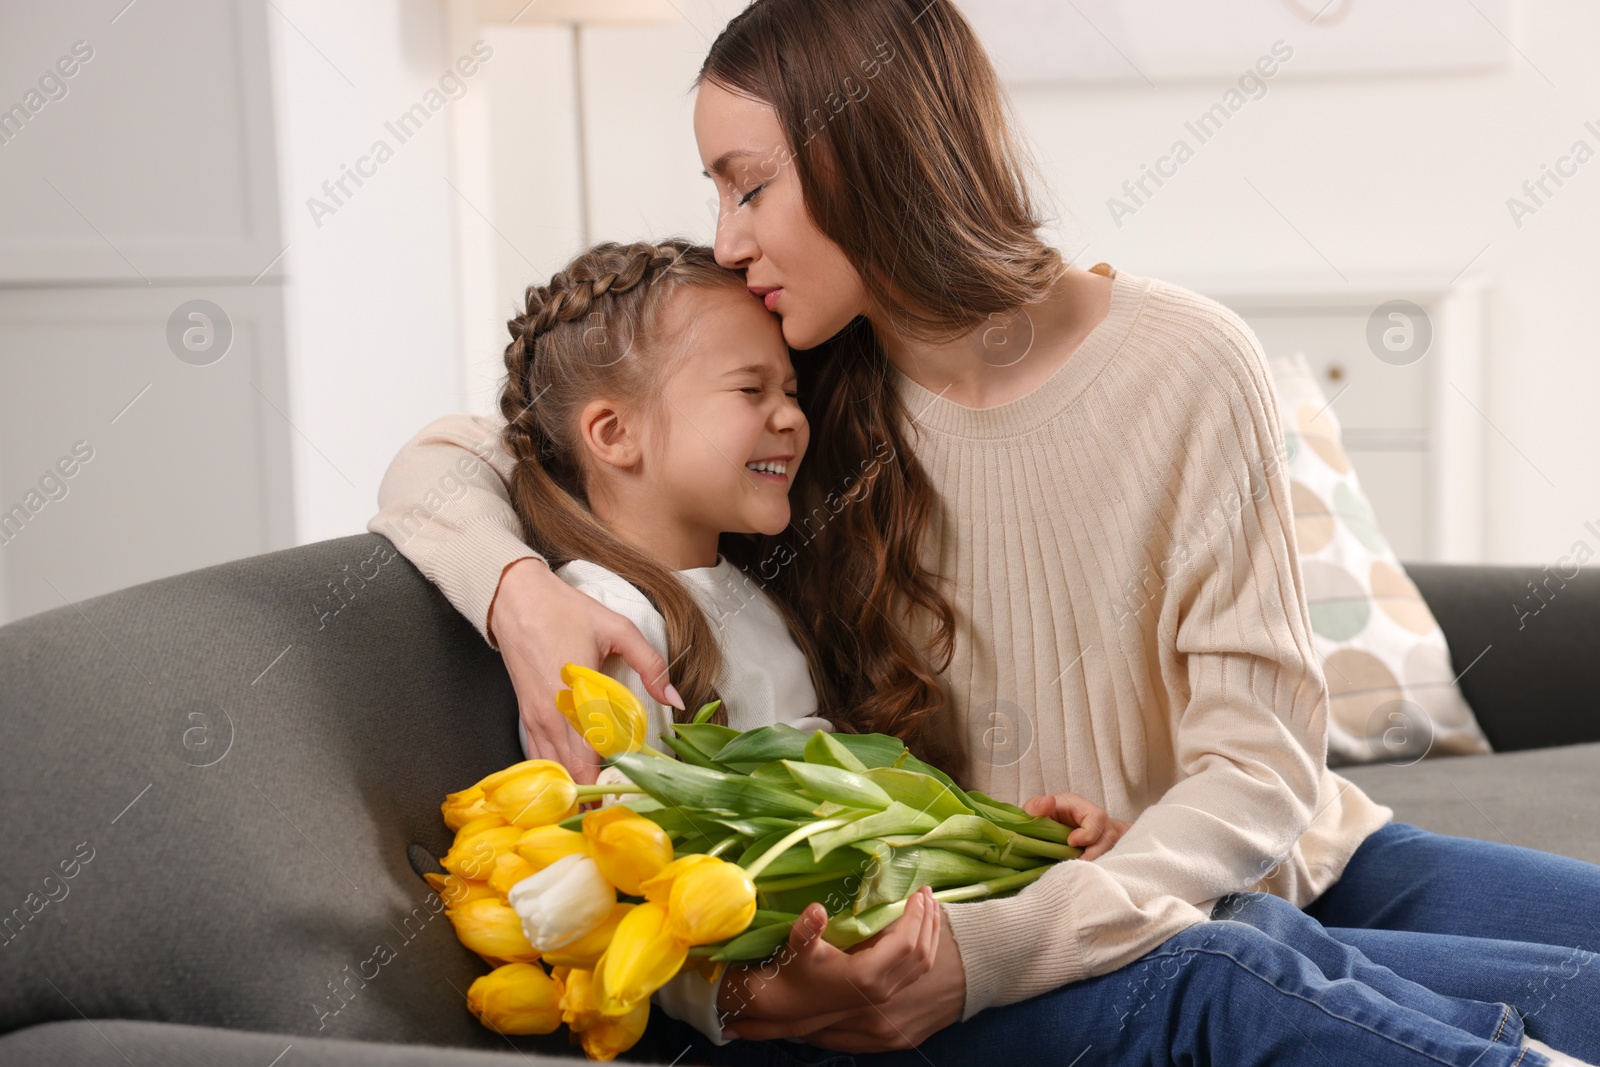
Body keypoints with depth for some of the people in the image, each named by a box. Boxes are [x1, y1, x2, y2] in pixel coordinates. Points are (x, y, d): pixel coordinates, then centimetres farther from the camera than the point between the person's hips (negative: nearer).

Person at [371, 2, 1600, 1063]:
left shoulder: (1186, 365, -11)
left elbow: (1257, 770, -16)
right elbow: (439, 464, 3)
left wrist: (987, 952, -33)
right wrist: (519, 590, -22)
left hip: (1254, 877, 0)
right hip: (988, 923, 1)